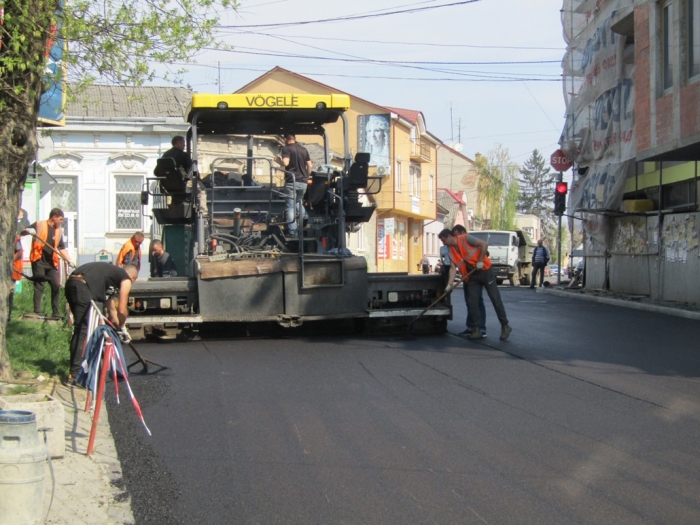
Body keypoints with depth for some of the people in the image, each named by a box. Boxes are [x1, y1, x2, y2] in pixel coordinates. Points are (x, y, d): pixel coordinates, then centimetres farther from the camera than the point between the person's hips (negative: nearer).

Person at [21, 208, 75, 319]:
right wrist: (28, 231, -21)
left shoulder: (59, 231, 12)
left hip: (51, 263, 5)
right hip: (39, 261, -5)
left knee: (56, 286, 1)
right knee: (39, 286, -5)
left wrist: (69, 261, 3)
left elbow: (62, 248, 15)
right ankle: (37, 312, -3)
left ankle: (55, 312, 7)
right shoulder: (39, 225, 0)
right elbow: (22, 233, 2)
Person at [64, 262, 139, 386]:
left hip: (71, 282, 9)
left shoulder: (112, 272, 35)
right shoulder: (126, 279, 11)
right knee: (82, 330, -8)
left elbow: (111, 309, 42)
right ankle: (75, 375, -11)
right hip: (82, 286, -9)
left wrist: (118, 326, 47)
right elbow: (122, 310, 9)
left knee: (81, 329, 19)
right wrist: (122, 327, 26)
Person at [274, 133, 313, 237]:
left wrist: (277, 160, 1)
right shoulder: (303, 149, 13)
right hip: (303, 182, 5)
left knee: (290, 206, -1)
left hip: (291, 181, -5)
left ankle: (293, 232, -6)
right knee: (298, 203, 27)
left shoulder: (286, 148, -5)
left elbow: (285, 162, -19)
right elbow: (310, 166, 13)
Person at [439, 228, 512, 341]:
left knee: (495, 298, -3)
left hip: (485, 270, -6)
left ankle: (505, 326, 6)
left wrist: (480, 261, -17)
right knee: (472, 302, -2)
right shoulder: (451, 251, 3)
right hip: (472, 276, 6)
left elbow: (484, 244, -15)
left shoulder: (465, 238, -14)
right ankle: (477, 330, 1)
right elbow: (453, 268, -1)